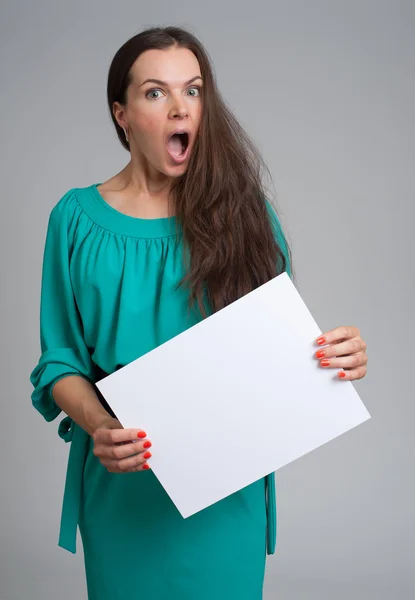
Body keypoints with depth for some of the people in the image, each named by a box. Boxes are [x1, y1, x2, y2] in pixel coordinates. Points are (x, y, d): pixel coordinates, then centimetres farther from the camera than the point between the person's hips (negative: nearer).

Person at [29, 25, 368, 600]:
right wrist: (99, 426, -21)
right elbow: (60, 359, -1)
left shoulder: (243, 210, -2)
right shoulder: (77, 218, -2)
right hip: (122, 482, 0)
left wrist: (337, 357, -19)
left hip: (228, 487, 0)